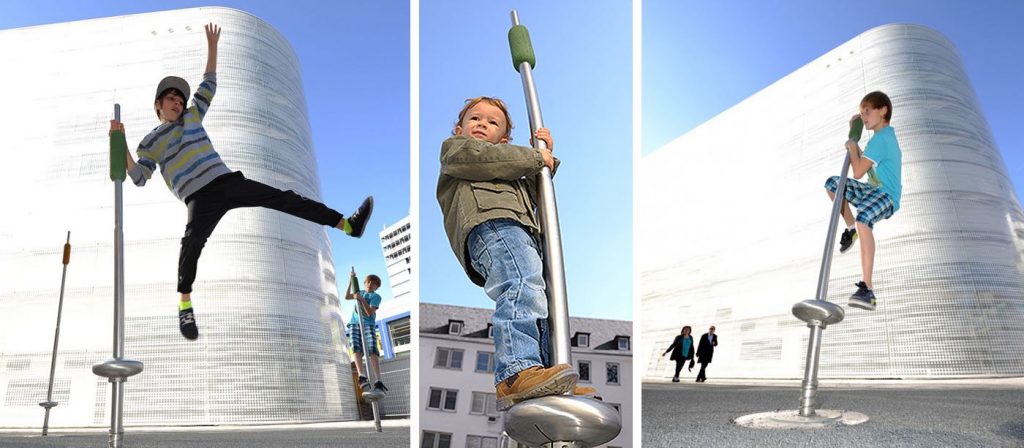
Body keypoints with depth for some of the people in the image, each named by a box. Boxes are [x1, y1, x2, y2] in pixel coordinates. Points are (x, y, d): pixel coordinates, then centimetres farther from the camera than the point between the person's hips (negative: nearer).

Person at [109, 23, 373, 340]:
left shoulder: (193, 115, 24)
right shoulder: (151, 142, 13)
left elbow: (209, 85, 30)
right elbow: (139, 178, 1)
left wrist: (212, 45, 26)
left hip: (227, 181, 4)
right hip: (200, 197, -4)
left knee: (283, 199, -9)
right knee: (193, 238, -32)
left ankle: (347, 225, -14)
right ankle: (185, 303, -26)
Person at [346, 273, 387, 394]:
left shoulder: (376, 296, 7)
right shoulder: (360, 292, 25)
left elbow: (370, 312, -6)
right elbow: (347, 297, 14)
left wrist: (361, 299, -17)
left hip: (368, 324, -4)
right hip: (355, 323, 4)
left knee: (372, 350, -22)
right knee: (357, 348, -21)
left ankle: (378, 381, -31)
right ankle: (362, 376, -37)